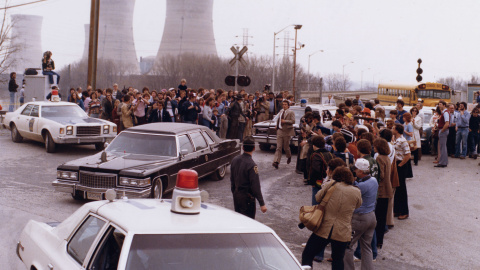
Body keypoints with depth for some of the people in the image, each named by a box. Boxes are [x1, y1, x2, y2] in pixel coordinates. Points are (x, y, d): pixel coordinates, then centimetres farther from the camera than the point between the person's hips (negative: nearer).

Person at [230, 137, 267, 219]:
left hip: (236, 195, 7)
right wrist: (262, 204, -17)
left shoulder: (235, 160, 1)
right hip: (247, 197, -7)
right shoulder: (251, 165, -21)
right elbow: (256, 186, -21)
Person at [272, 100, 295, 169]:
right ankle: (276, 162, -13)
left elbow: (293, 121, -13)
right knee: (279, 147, -5)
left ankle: (289, 157, 36)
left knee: (286, 147, 6)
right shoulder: (281, 111, 13)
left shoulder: (291, 112, -5)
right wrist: (276, 125, 12)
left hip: (287, 132, -4)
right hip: (280, 131, 4)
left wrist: (285, 121, -20)